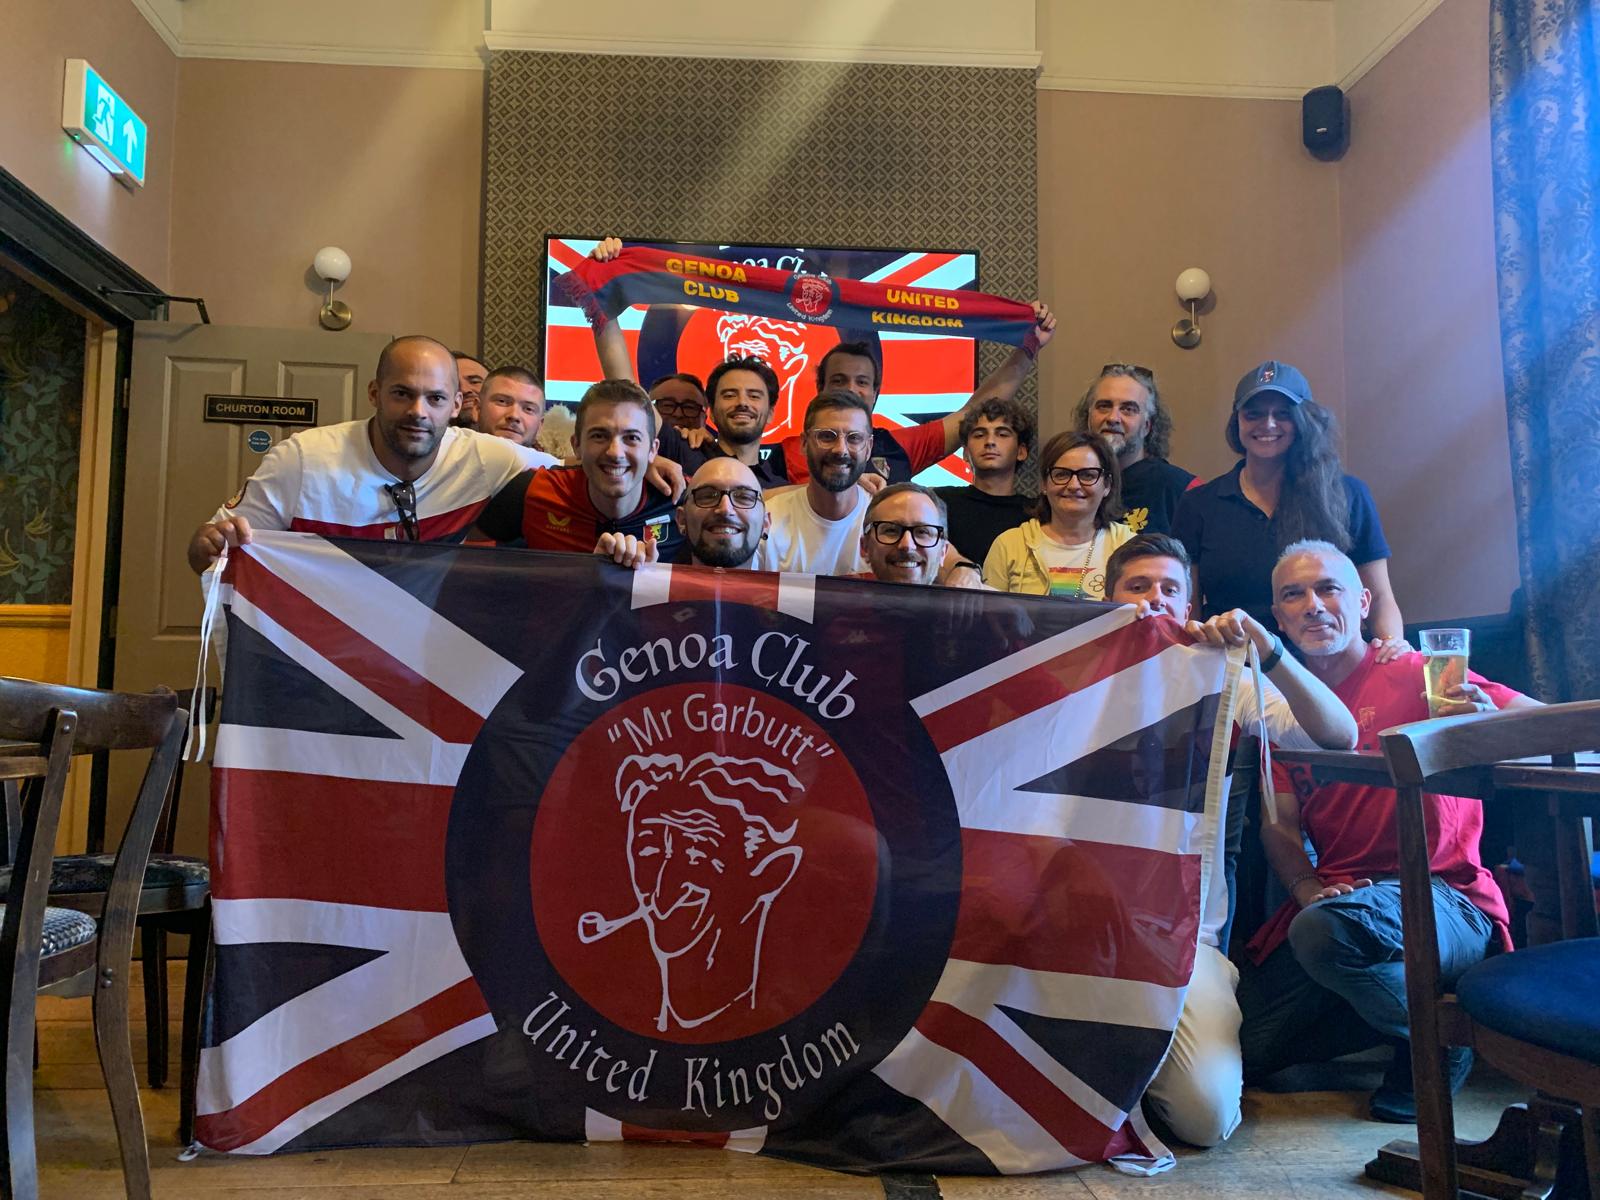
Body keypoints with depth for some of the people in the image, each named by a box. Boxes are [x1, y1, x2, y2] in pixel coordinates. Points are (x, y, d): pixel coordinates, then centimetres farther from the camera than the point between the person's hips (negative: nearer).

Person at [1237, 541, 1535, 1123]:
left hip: (1443, 896, -5)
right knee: (1246, 1047, -3)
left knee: (1328, 930, -37)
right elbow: (1278, 822, 8)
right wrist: (1308, 886, -12)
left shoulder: (1417, 676, -4)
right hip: (1336, 900, 6)